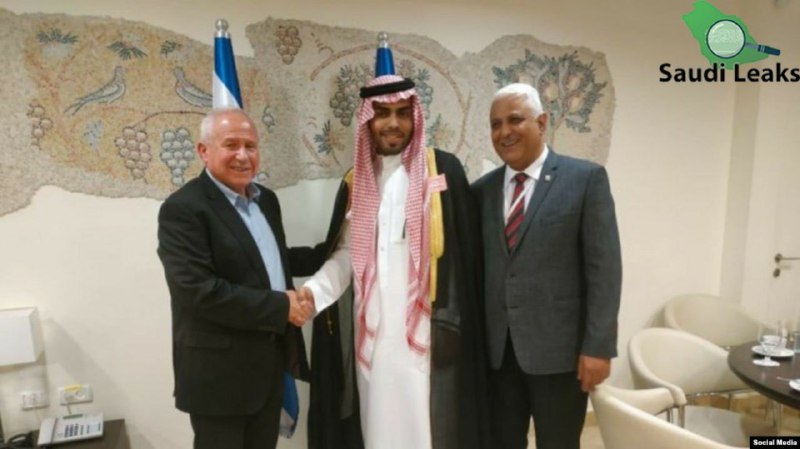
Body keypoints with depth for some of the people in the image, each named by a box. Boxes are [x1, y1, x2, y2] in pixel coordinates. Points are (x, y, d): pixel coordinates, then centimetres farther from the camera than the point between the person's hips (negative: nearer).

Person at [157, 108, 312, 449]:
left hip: (270, 360, 7)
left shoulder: (266, 200, 8)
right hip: (220, 370, -7)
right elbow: (199, 291, -25)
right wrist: (281, 307, -20)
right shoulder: (183, 209, -16)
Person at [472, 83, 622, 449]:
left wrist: (598, 346, -12)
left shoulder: (586, 178, -4)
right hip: (496, 349, 4)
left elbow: (603, 267, -8)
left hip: (559, 347, -3)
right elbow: (476, 267, 8)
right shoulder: (482, 189, 7)